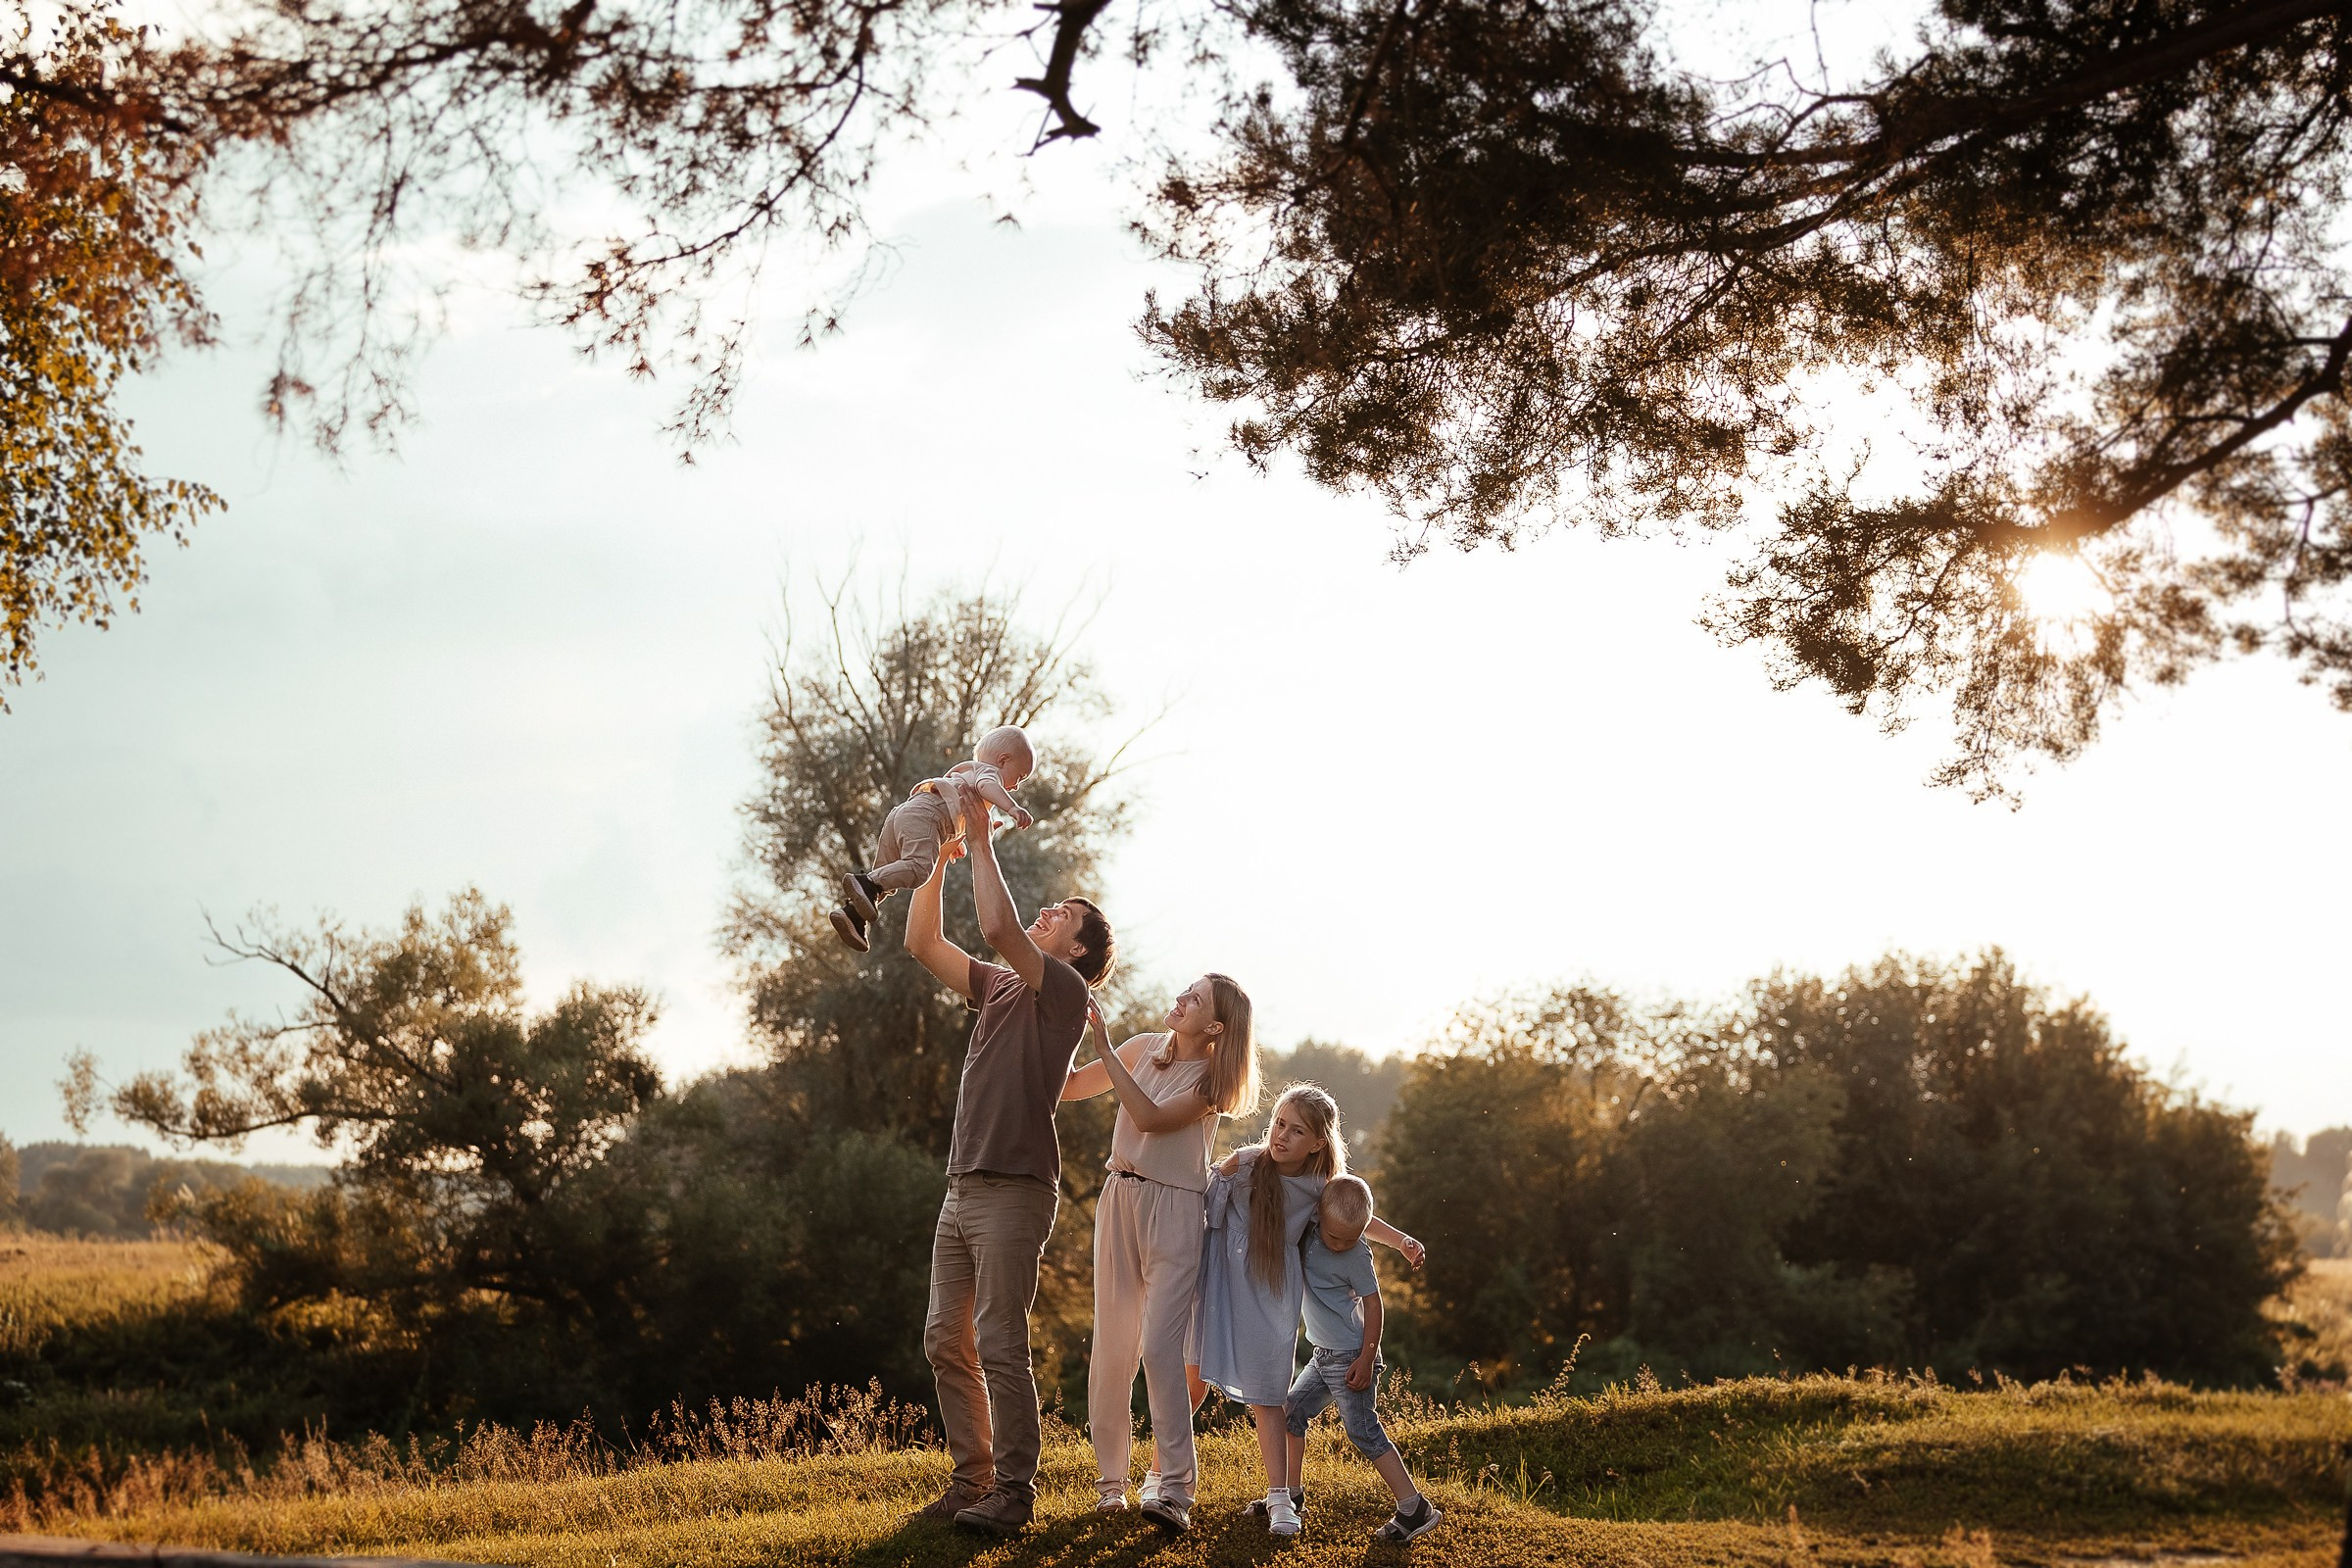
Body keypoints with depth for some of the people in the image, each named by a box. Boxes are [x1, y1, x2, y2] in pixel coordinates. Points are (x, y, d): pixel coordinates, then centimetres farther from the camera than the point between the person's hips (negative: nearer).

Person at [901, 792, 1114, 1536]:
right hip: (963, 1188, 8)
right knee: (947, 1339, 7)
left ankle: (1013, 1492, -4)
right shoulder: (999, 988, 18)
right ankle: (972, 1480, 13)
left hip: (1014, 1190, -8)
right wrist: (938, 852, 10)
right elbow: (923, 942, 18)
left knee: (999, 1343, -9)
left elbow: (998, 926, -20)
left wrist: (981, 839, -11)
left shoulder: (1064, 992, -5)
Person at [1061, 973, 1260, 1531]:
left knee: (1160, 1346, -14)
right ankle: (1111, 1478, 8)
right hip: (1120, 1197, 4)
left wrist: (1104, 1048, -18)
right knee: (1112, 1345, 2)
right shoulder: (1146, 1049, 8)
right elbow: (1068, 1086, 12)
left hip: (1174, 1208, -4)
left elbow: (1151, 1118, -18)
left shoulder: (1210, 1079, -4)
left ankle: (1172, 1485, -14)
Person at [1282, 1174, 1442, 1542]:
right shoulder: (1308, 1231, -3)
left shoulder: (1356, 1254, -19)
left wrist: (1367, 1358, -15)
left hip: (1351, 1357, -8)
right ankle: (1292, 1496, 23)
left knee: (1364, 1431, -9)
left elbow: (1372, 1303, -14)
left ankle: (1415, 1509, -8)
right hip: (1323, 1355, 8)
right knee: (1291, 1412, 9)